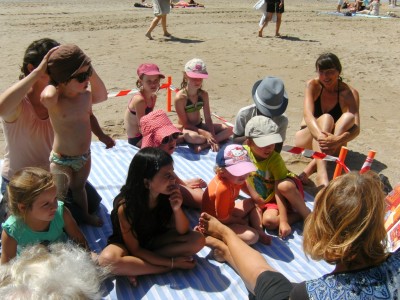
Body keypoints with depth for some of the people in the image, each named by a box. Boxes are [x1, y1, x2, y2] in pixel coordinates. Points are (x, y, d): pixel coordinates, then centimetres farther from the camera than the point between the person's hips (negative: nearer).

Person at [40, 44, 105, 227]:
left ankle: (85, 215, 48)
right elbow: (46, 97, -53)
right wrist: (55, 84, -32)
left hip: (85, 156, 6)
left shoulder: (87, 95, -7)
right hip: (61, 160, -6)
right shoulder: (55, 101, -27)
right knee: (59, 194, 12)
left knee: (79, 187, 29)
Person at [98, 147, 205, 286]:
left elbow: (183, 232, -12)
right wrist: (171, 262, -25)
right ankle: (170, 268, -23)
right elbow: (135, 250, -21)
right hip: (127, 245, -4)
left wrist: (177, 209, -32)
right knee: (107, 260, -37)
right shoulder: (126, 206, -31)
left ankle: (137, 268, -18)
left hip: (155, 240, 4)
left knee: (198, 240, -18)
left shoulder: (168, 194, -21)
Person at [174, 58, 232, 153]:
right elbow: (185, 123, -18)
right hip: (186, 129, -6)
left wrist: (212, 136, -19)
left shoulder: (203, 94, -4)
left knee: (228, 129, -11)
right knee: (197, 138, -42)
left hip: (200, 126, 7)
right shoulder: (180, 98, -20)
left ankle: (204, 145, -24)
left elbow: (208, 118, -5)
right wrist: (205, 133, -26)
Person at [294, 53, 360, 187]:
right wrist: (320, 136, -46)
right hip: (306, 142, -1)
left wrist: (337, 140, -45)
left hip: (333, 146, 1)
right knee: (325, 118, -31)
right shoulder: (313, 85, -9)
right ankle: (321, 175, -52)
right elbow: (308, 115, -25)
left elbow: (356, 128, -23)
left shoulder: (349, 93, -11)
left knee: (349, 117, -27)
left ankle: (311, 168, -42)